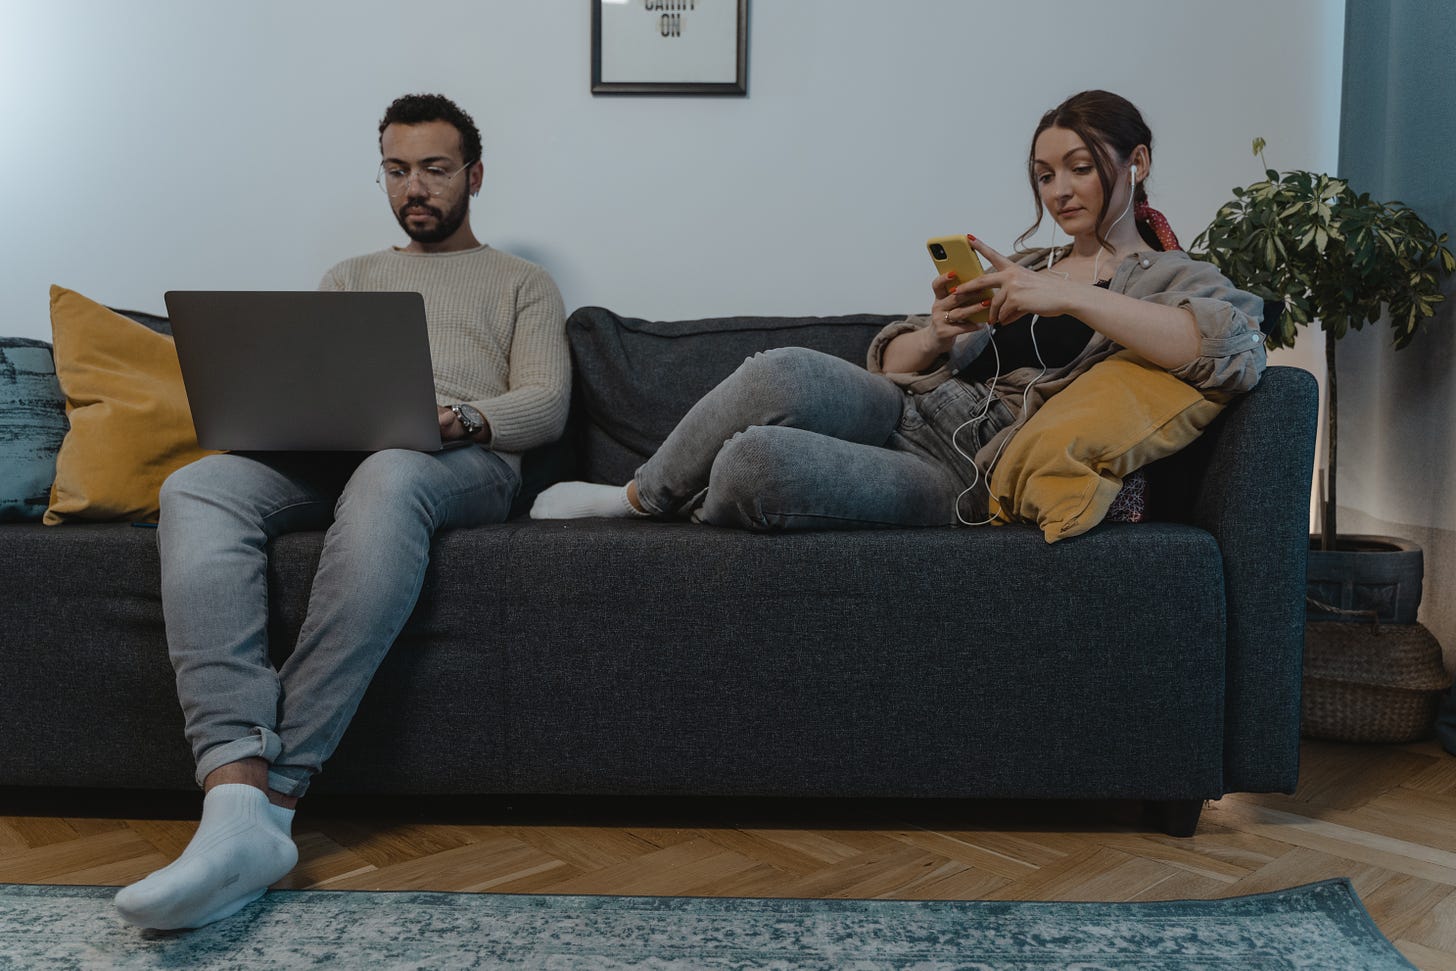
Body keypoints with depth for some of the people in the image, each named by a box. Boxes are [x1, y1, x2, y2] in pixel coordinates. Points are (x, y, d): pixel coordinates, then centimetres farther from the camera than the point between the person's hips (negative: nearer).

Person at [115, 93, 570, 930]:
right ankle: (238, 807, -46)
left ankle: (277, 792, -42)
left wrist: (456, 416, -15)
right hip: (328, 453, 4)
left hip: (463, 462, -3)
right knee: (197, 488, -32)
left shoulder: (522, 284, 24)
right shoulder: (352, 277, 35)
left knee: (386, 479, -43)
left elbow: (545, 406, 7)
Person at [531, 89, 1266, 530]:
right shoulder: (1021, 267, 26)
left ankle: (637, 506, 1)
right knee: (787, 374, -31)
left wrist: (1071, 298, -21)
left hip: (958, 475, -5)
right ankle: (639, 496, -9)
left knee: (757, 460, -31)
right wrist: (937, 334, -3)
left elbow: (1238, 350, -18)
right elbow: (890, 359, 22)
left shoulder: (1168, 278, 8)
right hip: (900, 412, 6)